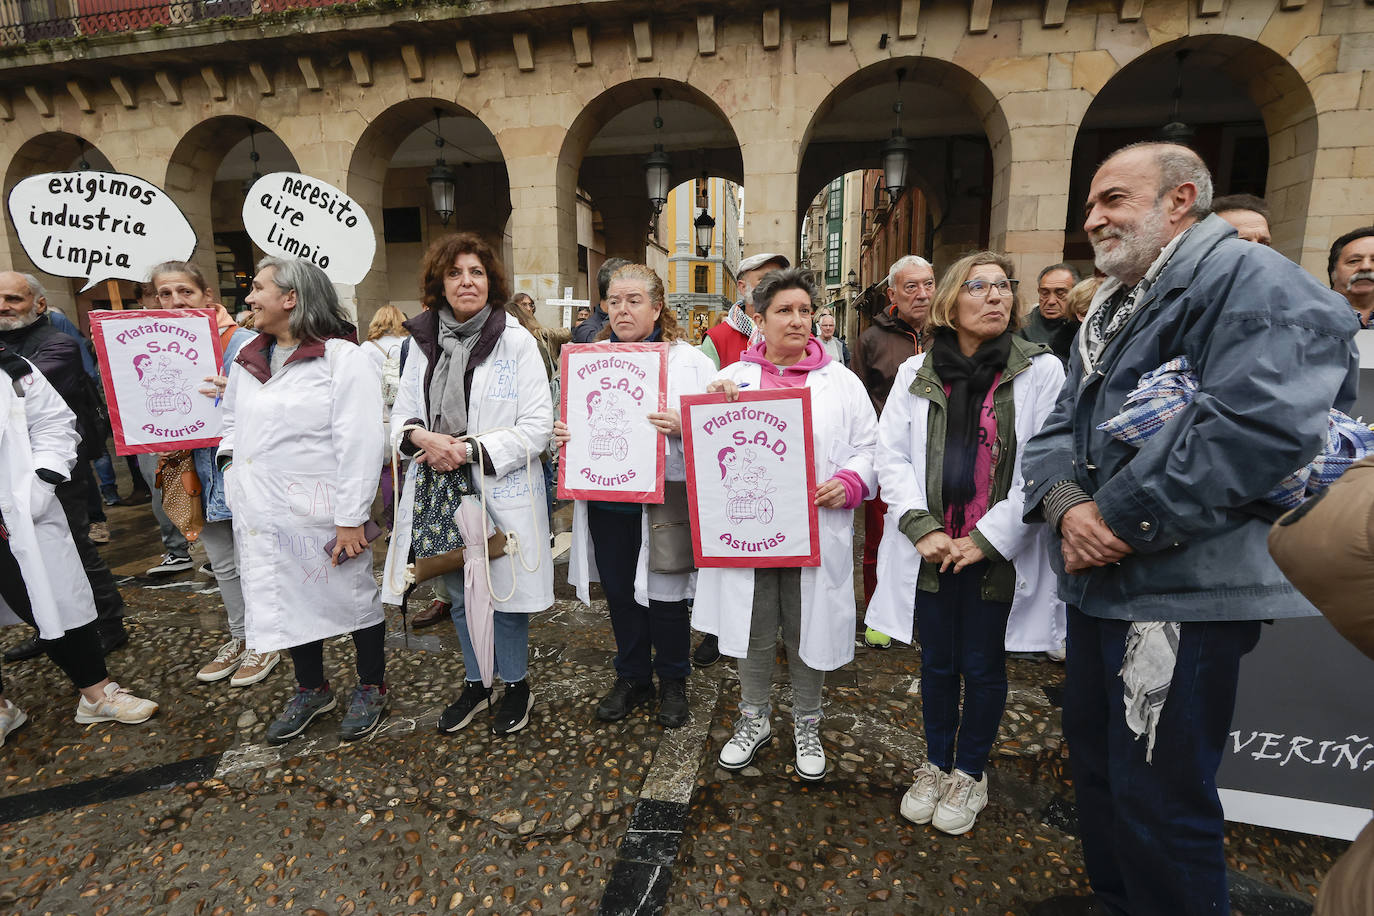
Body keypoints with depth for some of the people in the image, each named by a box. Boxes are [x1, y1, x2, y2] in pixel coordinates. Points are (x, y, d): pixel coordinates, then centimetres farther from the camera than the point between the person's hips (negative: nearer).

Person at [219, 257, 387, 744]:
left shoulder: (343, 358, -13)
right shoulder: (247, 359, 12)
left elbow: (359, 445, -18)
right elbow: (233, 421, 26)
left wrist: (351, 518, -20)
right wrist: (231, 464, 6)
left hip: (320, 512, -7)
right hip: (263, 513, 7)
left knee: (352, 595, 8)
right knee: (291, 598, 18)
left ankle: (371, 687, 28)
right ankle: (311, 689, 37)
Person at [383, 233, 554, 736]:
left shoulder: (517, 341, -8)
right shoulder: (423, 342, 6)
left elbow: (538, 426, -13)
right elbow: (402, 415, 10)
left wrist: (470, 449, -19)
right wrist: (422, 437, -13)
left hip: (501, 492, -4)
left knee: (505, 593, 9)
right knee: (460, 595, 19)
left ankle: (517, 686, 33)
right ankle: (475, 684, 40)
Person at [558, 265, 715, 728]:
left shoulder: (689, 360, -3)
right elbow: (576, 421, 17)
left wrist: (682, 427, -27)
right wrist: (562, 432, -5)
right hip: (605, 497, 4)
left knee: (665, 594, 7)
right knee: (620, 592, 15)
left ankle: (673, 682, 32)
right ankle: (632, 678, 36)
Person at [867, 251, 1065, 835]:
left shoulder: (1040, 371, -3)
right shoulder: (916, 373, 3)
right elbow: (891, 456, 0)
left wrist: (986, 539, -13)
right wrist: (923, 528, -11)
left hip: (998, 553, -1)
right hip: (931, 550, 2)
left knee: (982, 666, 12)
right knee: (937, 663, 15)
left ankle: (970, 774, 35)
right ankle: (936, 765, 37)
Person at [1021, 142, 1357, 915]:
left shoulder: (1250, 280, -11)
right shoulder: (1110, 311, 17)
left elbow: (1260, 424, -26)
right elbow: (1060, 428, 12)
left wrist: (1118, 521, -21)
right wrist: (1066, 505, -9)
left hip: (1183, 592, -9)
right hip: (1099, 583, 9)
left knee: (1159, 798, 4)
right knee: (1096, 757, 22)